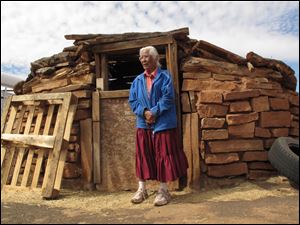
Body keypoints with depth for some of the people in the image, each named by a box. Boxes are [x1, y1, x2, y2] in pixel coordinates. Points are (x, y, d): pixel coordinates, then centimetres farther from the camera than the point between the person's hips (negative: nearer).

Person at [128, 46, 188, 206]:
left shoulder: (165, 76, -1)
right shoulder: (138, 80, 12)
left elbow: (168, 98, -12)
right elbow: (132, 100, 5)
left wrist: (154, 112, -18)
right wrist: (144, 112, -12)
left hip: (163, 124, -4)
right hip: (143, 124, 4)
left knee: (163, 156, 2)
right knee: (142, 155, 8)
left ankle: (163, 190, 14)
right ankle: (142, 189, 21)